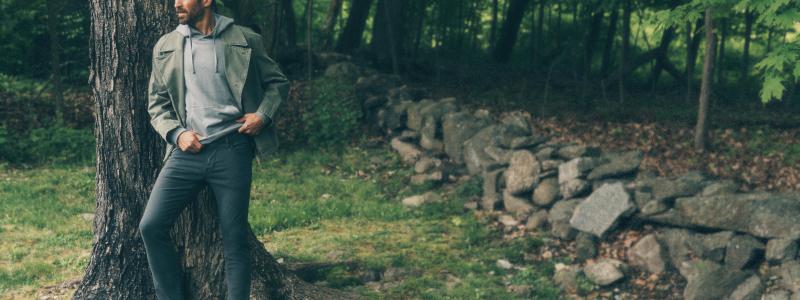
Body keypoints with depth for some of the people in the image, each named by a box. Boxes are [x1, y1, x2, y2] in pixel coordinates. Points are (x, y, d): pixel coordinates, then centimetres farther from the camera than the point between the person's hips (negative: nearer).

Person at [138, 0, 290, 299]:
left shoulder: (246, 40, 5)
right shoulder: (165, 46, 10)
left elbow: (278, 82, 14)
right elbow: (157, 103, 13)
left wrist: (263, 115, -4)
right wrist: (176, 134, -5)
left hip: (232, 150, -2)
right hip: (186, 151, 2)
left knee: (234, 238, 1)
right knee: (151, 226, -7)